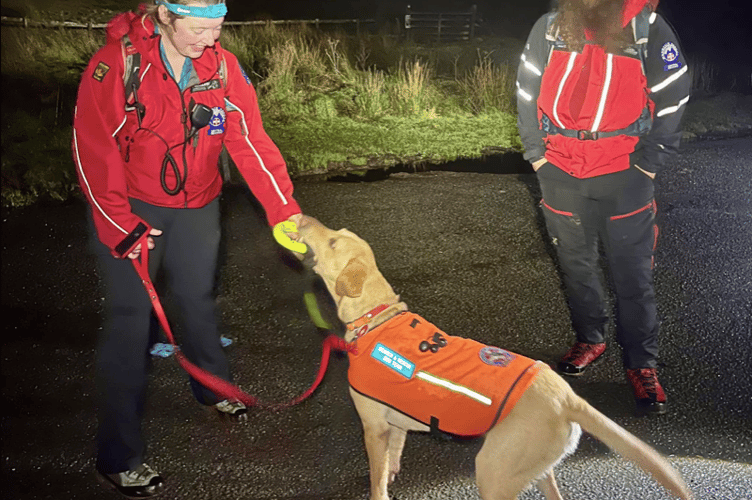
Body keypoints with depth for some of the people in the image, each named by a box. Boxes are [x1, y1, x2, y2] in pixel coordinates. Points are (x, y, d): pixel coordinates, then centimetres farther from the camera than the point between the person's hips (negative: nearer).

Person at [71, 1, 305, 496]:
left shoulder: (224, 68, -10)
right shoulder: (116, 65, -21)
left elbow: (251, 141, -10)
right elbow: (94, 152, -19)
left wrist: (286, 210, -16)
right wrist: (121, 227, -20)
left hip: (195, 205, 4)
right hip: (128, 206, -4)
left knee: (199, 298, 19)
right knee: (131, 317, -6)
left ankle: (213, 387, 46)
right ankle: (118, 457, 2)